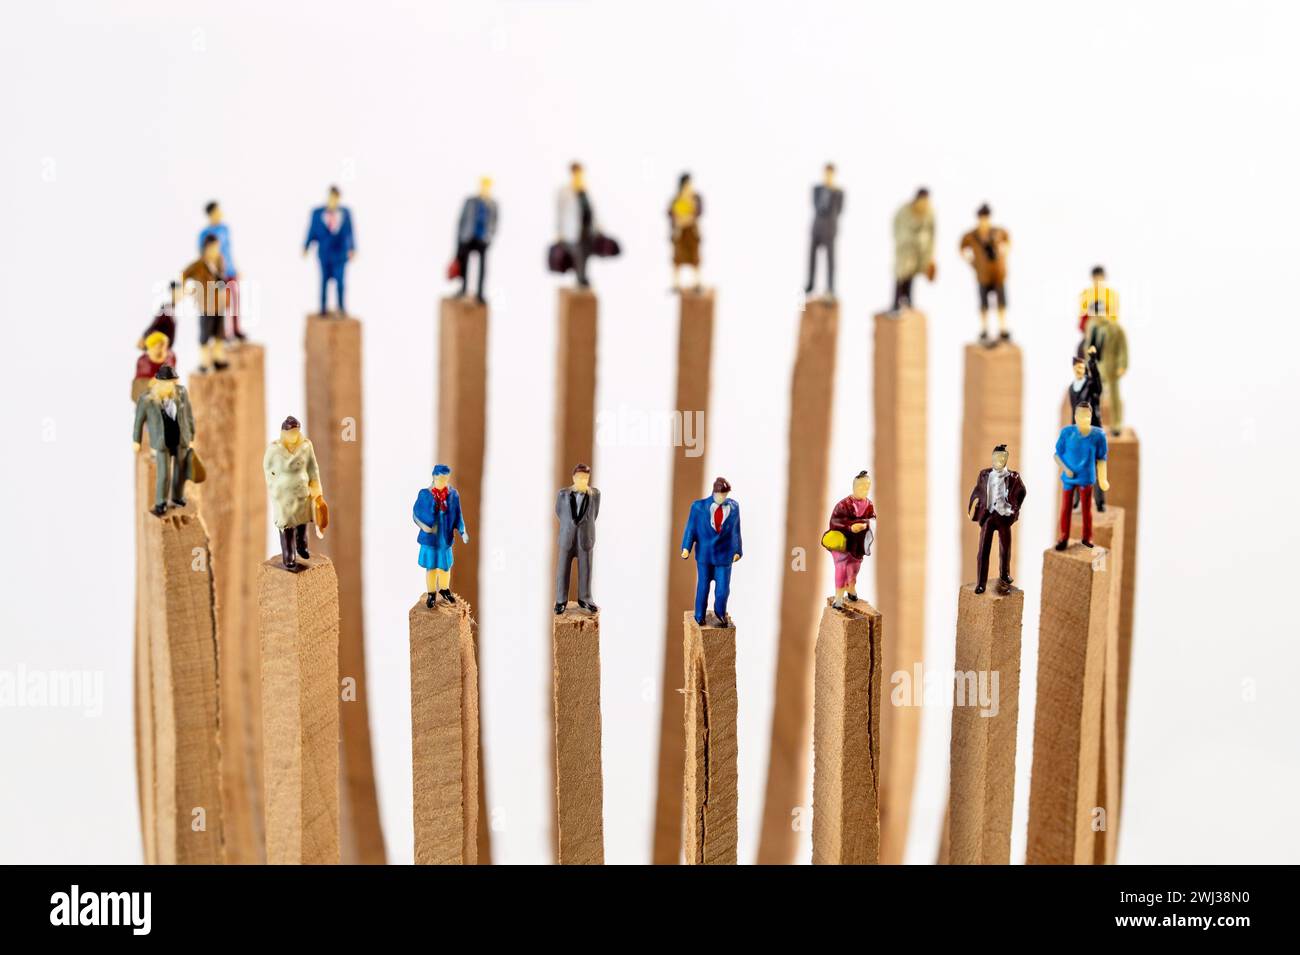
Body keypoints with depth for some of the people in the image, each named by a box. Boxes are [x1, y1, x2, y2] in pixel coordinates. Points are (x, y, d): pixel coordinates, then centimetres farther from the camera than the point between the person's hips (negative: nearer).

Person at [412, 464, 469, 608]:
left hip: (445, 537, 2)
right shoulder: (425, 494, -11)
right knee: (431, 566, 7)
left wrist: (462, 531, -10)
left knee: (445, 565, 15)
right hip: (430, 537, -2)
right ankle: (432, 594, 23)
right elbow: (416, 513, -3)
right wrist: (423, 526, -20)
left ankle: (444, 590, 37)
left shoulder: (453, 494, -6)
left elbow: (457, 515, -1)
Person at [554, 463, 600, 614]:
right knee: (563, 569, 3)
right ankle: (561, 600, 13)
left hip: (585, 538, 0)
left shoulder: (595, 493, -5)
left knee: (585, 569, 6)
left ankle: (584, 599, 19)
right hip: (567, 537, 0)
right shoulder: (563, 493, -6)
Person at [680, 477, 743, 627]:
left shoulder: (733, 507, 3)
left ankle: (720, 612, 26)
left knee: (723, 588, -2)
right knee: (703, 587, 7)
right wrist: (686, 548, -15)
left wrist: (738, 550, 11)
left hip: (724, 555, 1)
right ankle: (699, 616, 25)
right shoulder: (699, 506, -4)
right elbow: (691, 528, -5)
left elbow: (735, 530, 9)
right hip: (704, 554, -1)